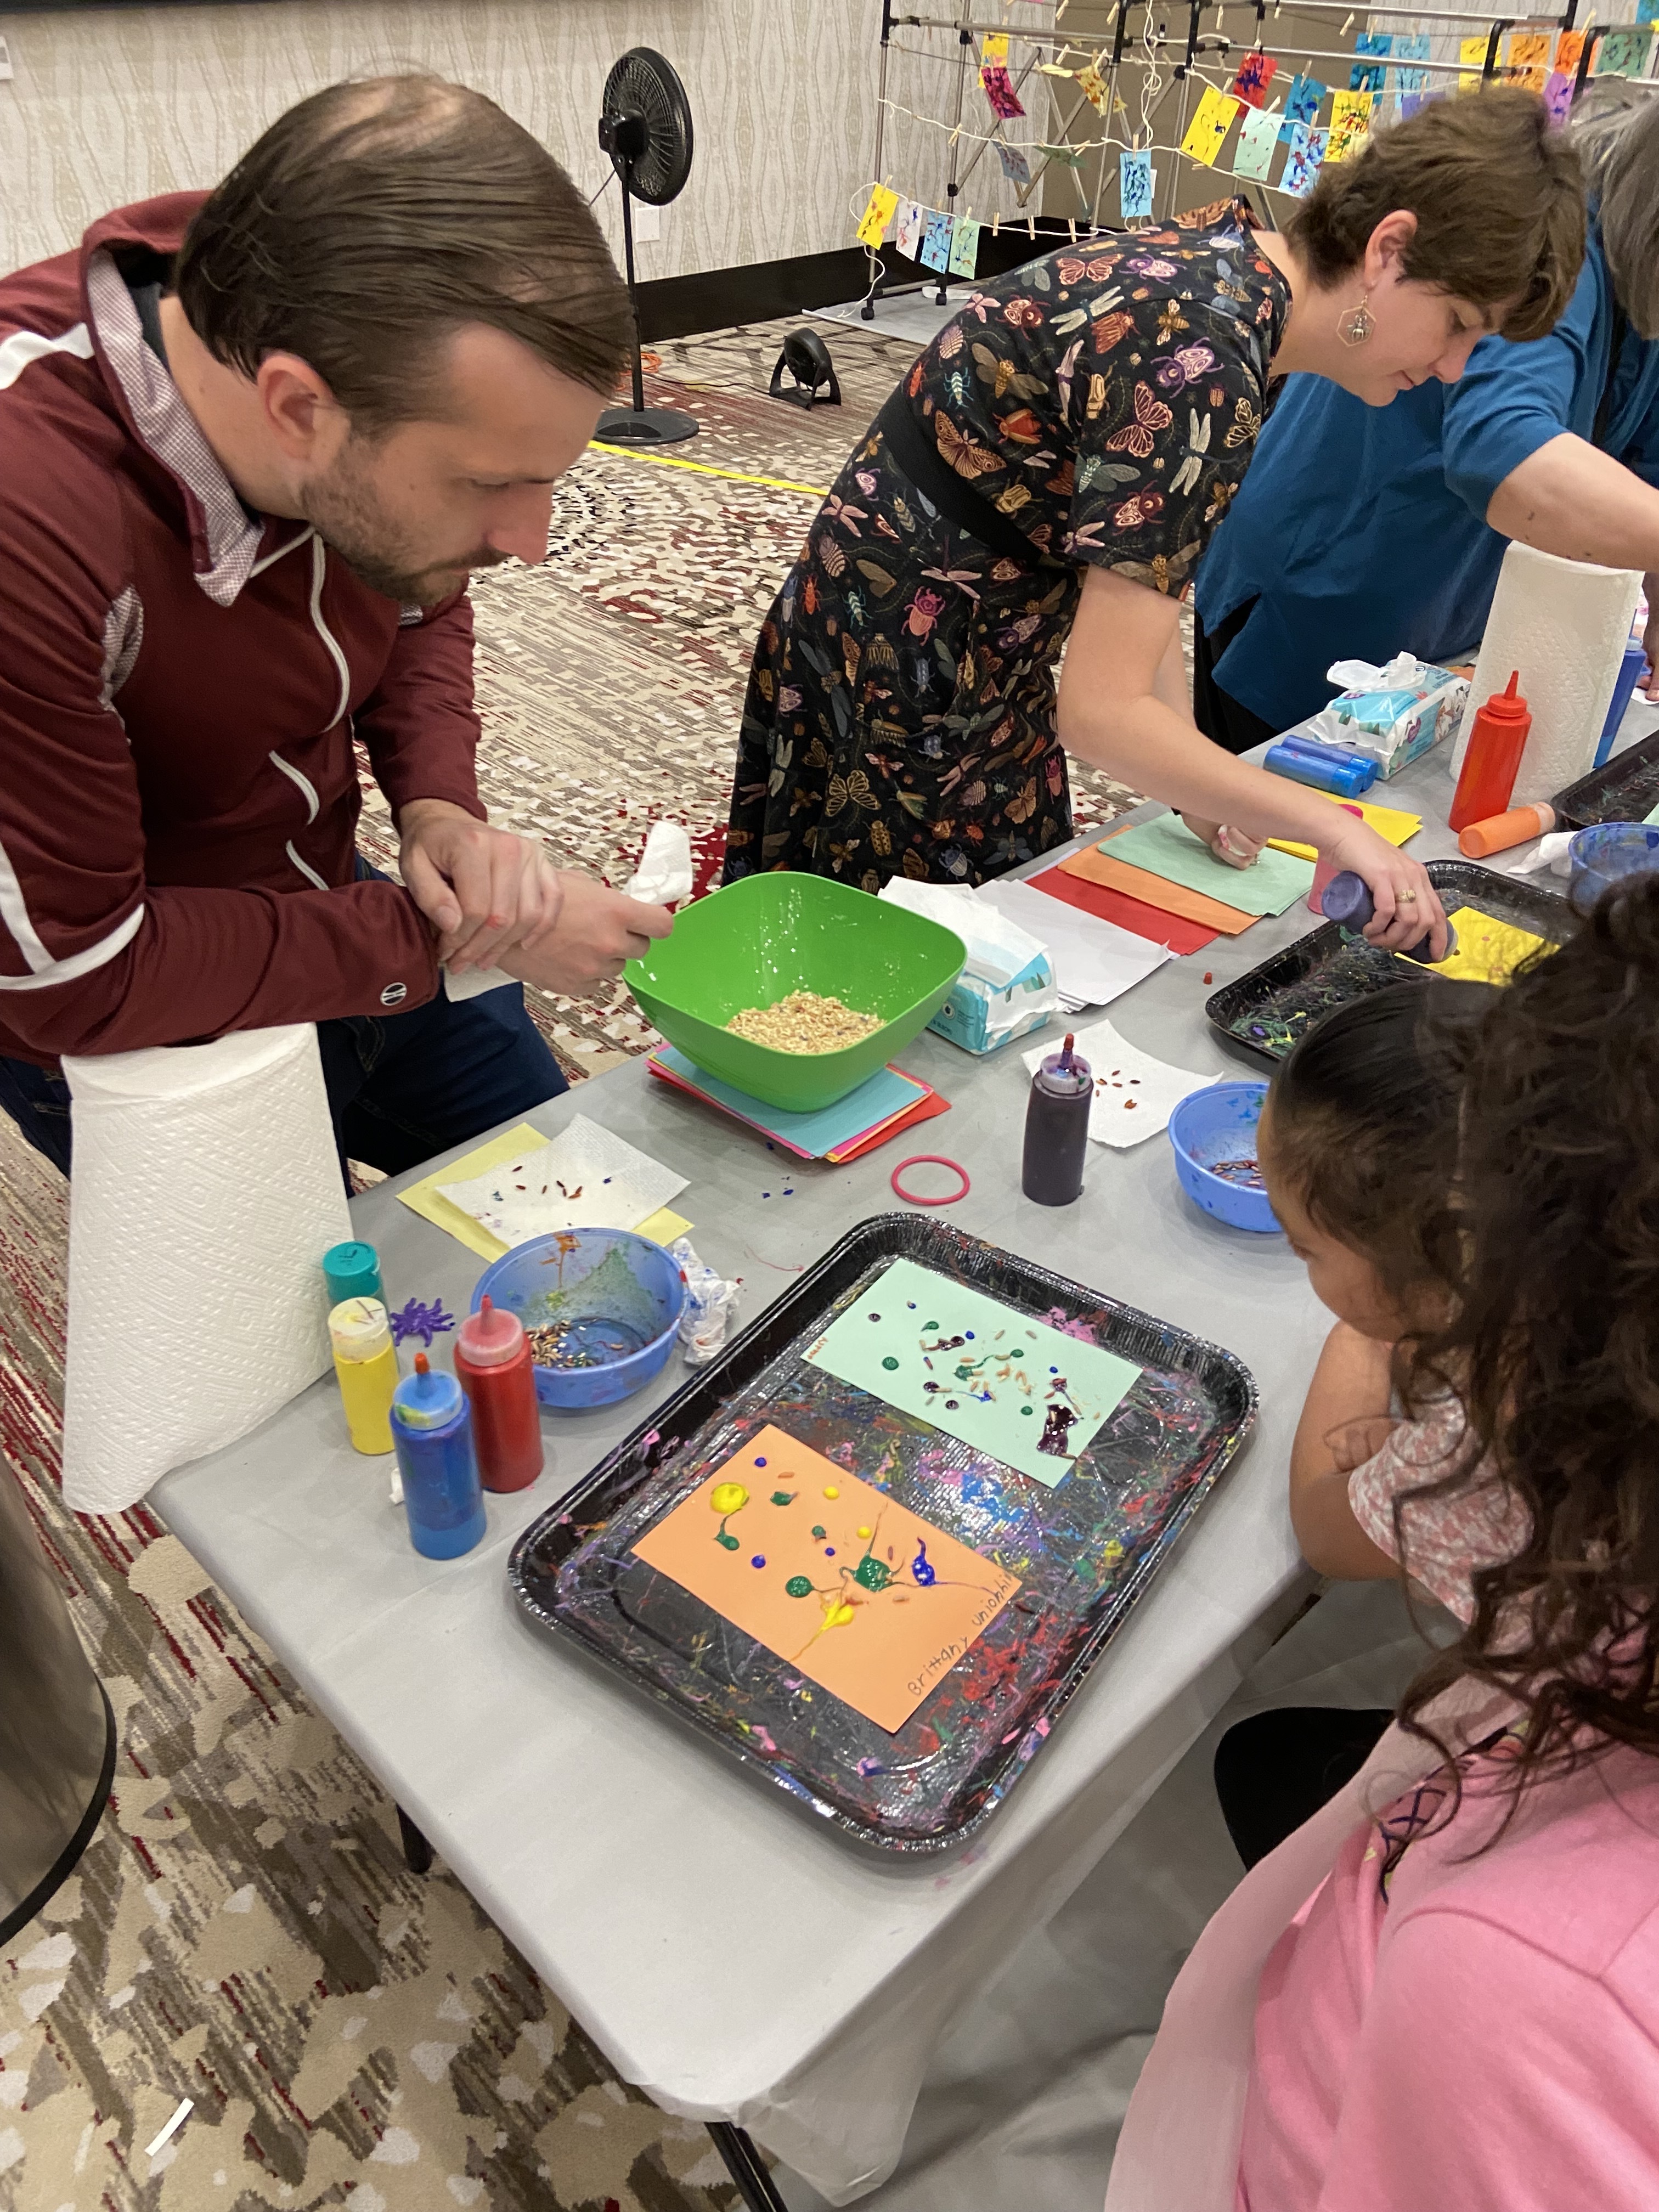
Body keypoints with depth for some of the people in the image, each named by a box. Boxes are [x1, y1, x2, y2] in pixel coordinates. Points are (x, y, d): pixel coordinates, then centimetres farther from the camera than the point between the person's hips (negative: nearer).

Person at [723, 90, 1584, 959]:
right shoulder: (1200, 370, -26)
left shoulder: (1222, 264, 1)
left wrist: (1200, 780, -2)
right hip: (900, 683, -9)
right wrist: (1330, 826, -23)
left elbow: (1132, 563, 4)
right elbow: (1100, 712, -29)